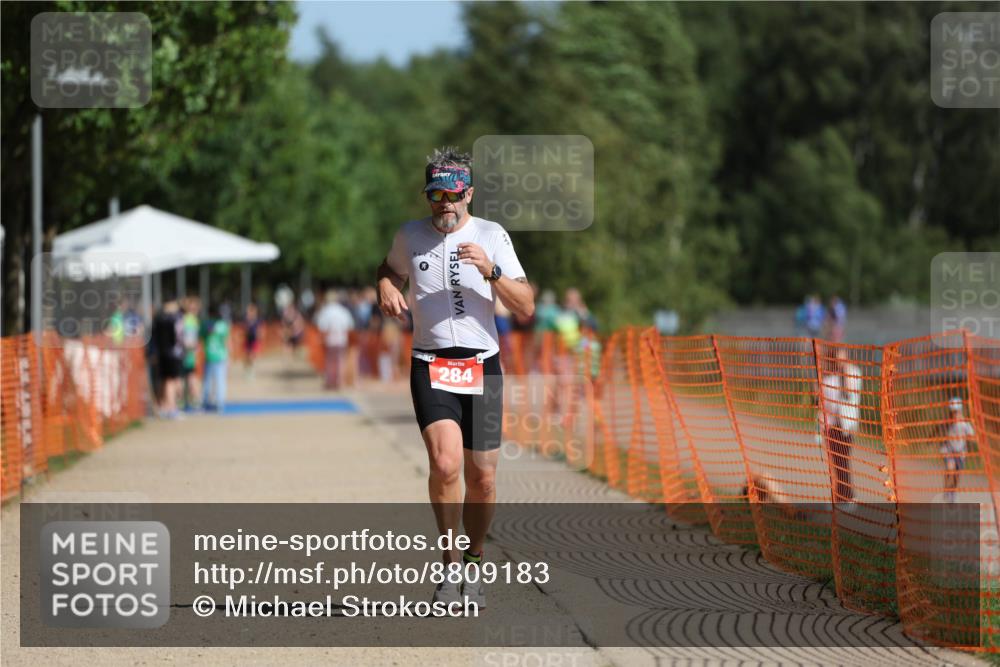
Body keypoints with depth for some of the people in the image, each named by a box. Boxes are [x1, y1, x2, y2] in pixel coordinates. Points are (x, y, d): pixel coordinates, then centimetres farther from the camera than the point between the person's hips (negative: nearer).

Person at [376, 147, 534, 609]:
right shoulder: (410, 236, 5)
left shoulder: (491, 236, 1)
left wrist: (491, 271, -19)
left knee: (482, 478, 2)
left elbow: (526, 308, -3)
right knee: (445, 463, -22)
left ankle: (473, 566, 24)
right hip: (431, 366, -1)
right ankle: (450, 564, -7)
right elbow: (391, 268, 29)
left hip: (482, 367, 1)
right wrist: (386, 289, 6)